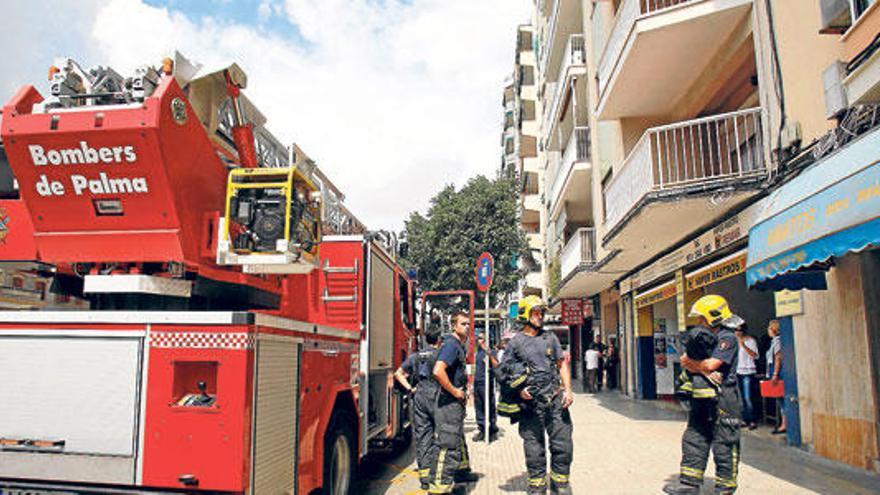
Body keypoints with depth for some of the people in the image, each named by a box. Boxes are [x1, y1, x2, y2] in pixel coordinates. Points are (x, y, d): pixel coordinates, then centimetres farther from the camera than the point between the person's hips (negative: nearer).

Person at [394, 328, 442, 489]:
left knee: (421, 436, 6)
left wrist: (410, 388, 7)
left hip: (419, 397, 4)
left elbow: (398, 374, 11)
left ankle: (424, 475, 6)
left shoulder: (415, 356, 13)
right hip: (436, 397, -4)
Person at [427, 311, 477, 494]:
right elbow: (438, 371, -32)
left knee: (458, 438, 25)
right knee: (446, 444, -9)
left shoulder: (460, 345, 14)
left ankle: (461, 470, 43)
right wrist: (454, 391, -23)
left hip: (456, 401, 11)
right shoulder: (451, 344, -18)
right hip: (449, 401, -11)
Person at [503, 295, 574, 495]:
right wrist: (518, 390, -9)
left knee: (562, 445, 5)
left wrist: (567, 389, 1)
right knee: (534, 449, 6)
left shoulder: (550, 338, 11)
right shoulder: (515, 342, 2)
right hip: (531, 403, -2)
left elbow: (562, 364, 13)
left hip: (556, 400, 3)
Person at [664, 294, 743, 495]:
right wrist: (703, 371, -14)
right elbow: (686, 361, 4)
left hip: (723, 398, -8)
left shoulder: (727, 338, -11)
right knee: (693, 440, 9)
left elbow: (710, 365, -21)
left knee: (724, 444, 2)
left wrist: (691, 362, -3)